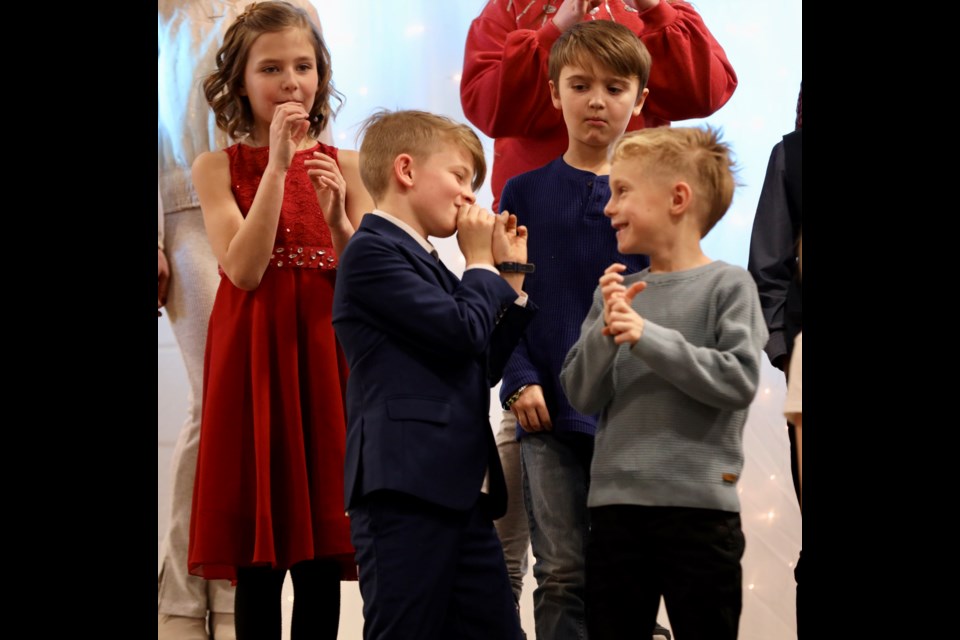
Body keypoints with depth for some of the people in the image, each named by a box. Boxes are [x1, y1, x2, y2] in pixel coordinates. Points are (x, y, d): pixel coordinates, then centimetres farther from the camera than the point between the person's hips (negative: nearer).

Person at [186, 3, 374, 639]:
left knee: (322, 565, 4)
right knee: (258, 564, 0)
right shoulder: (218, 167, 3)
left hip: (329, 357, 2)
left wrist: (338, 219, -14)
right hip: (253, 359, -1)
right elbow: (244, 270, -11)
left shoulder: (344, 166, 7)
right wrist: (277, 166, -14)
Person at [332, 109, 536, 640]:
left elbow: (485, 367, 24)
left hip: (459, 490, 10)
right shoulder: (372, 251, -7)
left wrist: (510, 276, 21)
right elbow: (463, 333, -16)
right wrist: (483, 265, 2)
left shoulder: (426, 264, 23)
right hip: (404, 490, -10)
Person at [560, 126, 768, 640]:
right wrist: (606, 331, -11)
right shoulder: (617, 291, 9)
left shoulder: (728, 285, -3)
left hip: (699, 504, -4)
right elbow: (582, 395, 6)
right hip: (614, 502, 4)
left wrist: (647, 337, -18)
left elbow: (739, 380, -14)